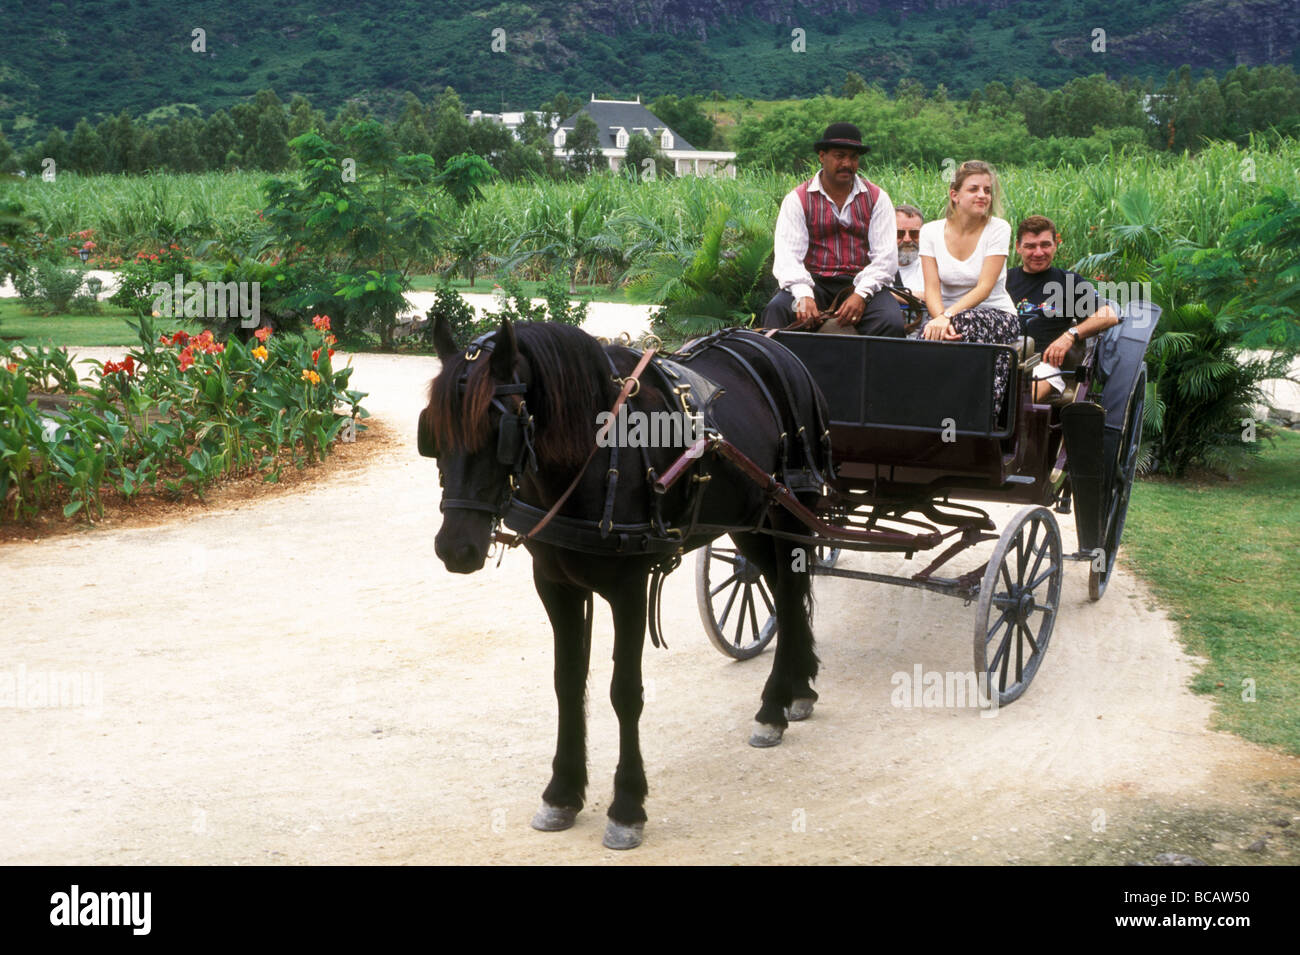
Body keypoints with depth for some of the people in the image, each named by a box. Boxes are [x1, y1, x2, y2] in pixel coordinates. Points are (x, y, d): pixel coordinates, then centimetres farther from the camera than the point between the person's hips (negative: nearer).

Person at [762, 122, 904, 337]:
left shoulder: (877, 198, 12)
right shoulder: (798, 199, 7)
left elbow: (885, 256, 3)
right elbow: (788, 256, -5)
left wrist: (861, 294, -16)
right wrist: (803, 296, -25)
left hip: (862, 285, 1)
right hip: (815, 283, -1)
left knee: (891, 322, -30)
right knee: (777, 309, -31)